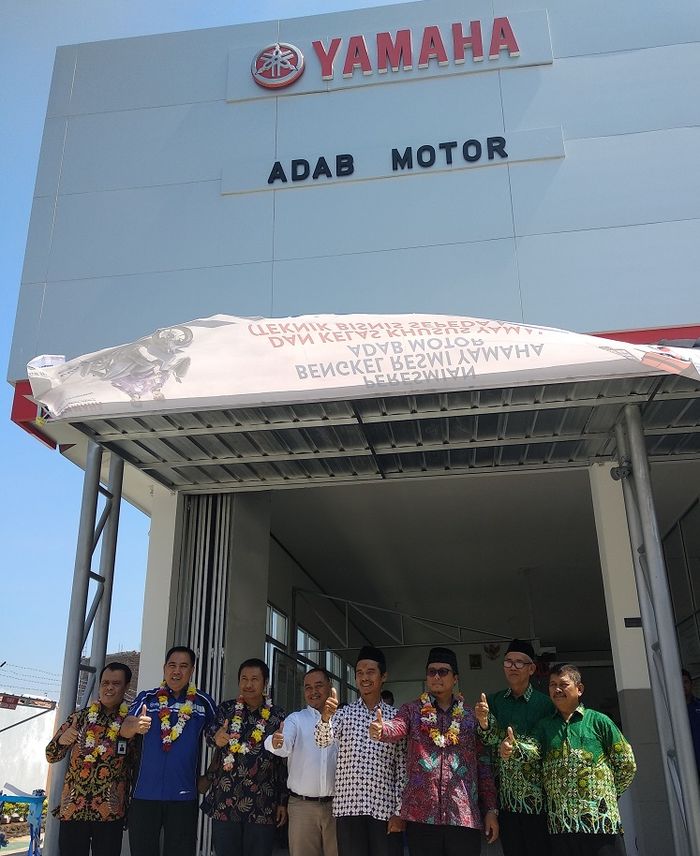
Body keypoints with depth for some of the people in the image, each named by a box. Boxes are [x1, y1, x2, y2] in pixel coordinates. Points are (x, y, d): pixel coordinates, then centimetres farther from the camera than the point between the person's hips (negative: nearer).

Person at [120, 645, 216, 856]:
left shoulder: (204, 702, 3)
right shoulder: (147, 698, 2)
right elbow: (125, 729, -11)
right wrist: (135, 726, -34)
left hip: (183, 795, 0)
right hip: (145, 793, 0)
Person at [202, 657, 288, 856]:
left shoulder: (277, 716, 4)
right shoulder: (226, 708, 5)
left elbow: (284, 762, 5)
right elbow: (210, 732, -14)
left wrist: (283, 802, 2)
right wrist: (216, 737, -38)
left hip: (263, 806, 0)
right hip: (224, 802, 0)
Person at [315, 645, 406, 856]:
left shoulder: (395, 717, 6)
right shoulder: (344, 713, 5)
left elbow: (402, 768, 5)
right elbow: (322, 740, -13)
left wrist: (399, 811, -2)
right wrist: (325, 717, -34)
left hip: (385, 809, 0)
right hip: (348, 807, 0)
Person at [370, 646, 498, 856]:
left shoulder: (471, 716, 10)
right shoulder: (412, 710, 6)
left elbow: (484, 765, 10)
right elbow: (396, 728, -15)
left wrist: (491, 809, 5)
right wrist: (381, 730, -37)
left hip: (465, 816, 1)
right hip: (421, 814, -1)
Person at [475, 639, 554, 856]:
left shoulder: (544, 703, -2)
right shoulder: (493, 700, 7)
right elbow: (490, 740, -5)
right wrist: (483, 721, -24)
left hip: (536, 795, -2)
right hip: (505, 795, 2)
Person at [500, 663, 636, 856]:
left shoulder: (598, 721, 3)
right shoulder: (544, 725, 12)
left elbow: (627, 765, 6)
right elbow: (532, 748, -8)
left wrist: (608, 793, 7)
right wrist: (513, 748, -29)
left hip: (601, 820, -3)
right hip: (560, 824, 3)